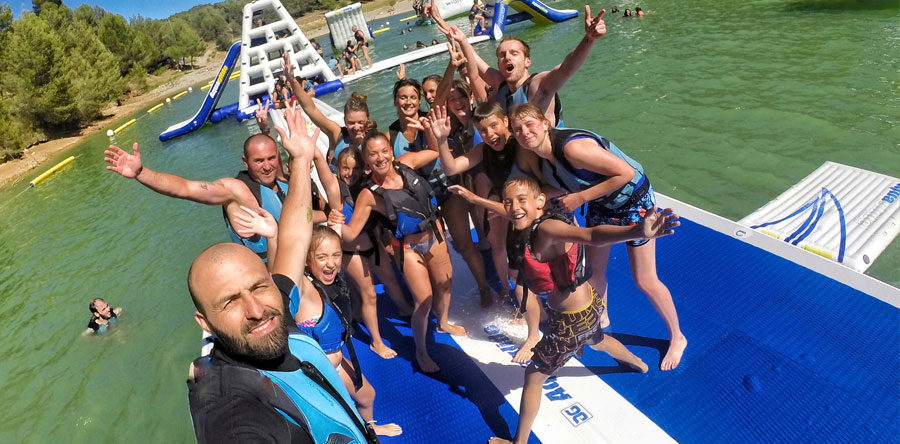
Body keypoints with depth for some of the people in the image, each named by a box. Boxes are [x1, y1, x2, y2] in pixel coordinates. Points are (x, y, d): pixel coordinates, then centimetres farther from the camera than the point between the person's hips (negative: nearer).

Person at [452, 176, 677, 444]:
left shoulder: (546, 228, -33)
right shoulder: (528, 223, -8)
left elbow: (591, 236, -50)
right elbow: (508, 211, 14)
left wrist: (638, 232, -67)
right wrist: (473, 197, 27)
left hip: (572, 322, -9)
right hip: (588, 306, 9)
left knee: (533, 377, 8)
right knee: (596, 342, 42)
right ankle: (637, 363, 73)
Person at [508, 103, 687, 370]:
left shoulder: (572, 147, -36)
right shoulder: (539, 154, -10)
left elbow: (626, 172, -33)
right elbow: (560, 187, 5)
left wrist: (581, 198, -30)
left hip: (634, 201, -7)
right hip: (600, 205, 7)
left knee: (644, 281, 2)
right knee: (594, 271, 16)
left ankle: (677, 338, 27)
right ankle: (601, 320, 45)